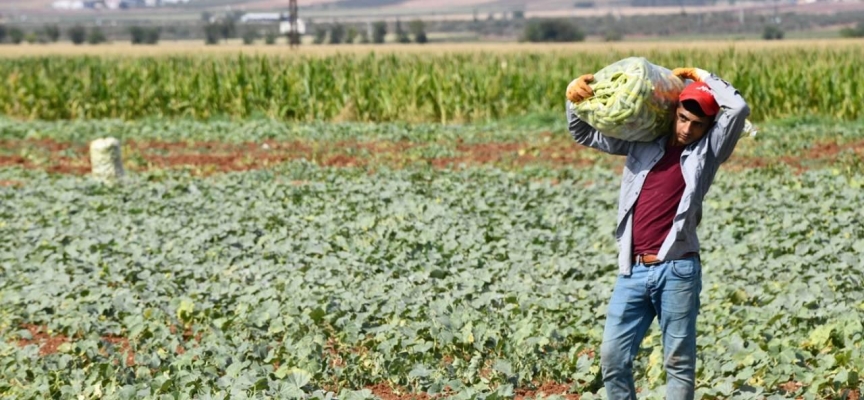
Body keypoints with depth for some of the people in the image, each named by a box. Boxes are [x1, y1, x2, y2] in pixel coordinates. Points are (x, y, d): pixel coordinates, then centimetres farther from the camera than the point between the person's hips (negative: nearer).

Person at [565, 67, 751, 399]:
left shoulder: (708, 150, 4)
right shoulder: (643, 141, 13)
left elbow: (739, 108, -10)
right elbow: (584, 134, 20)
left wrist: (700, 76, 2)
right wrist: (575, 98, 2)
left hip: (677, 270, -4)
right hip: (633, 270, 4)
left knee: (679, 361, 3)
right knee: (613, 356, 3)